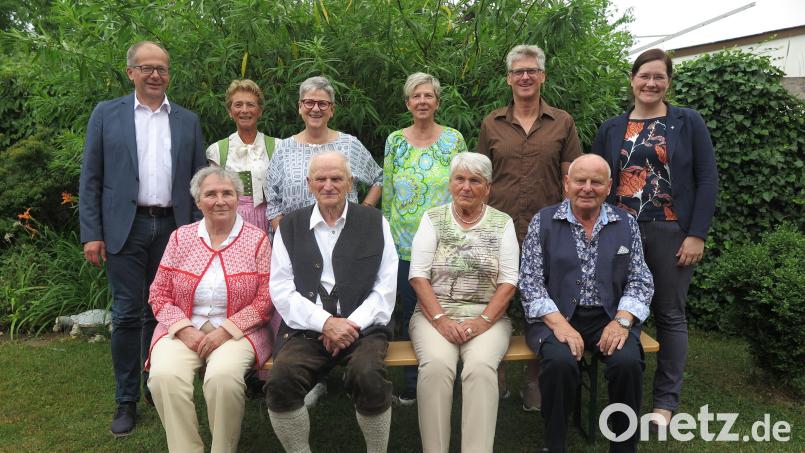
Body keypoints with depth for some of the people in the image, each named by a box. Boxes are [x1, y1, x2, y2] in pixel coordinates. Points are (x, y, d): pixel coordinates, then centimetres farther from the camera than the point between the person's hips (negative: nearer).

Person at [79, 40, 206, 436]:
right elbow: (90, 179, 2)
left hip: (173, 227, 2)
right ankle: (126, 400, 15)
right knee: (127, 314, 2)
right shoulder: (106, 114, 5)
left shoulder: (188, 121, 10)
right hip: (125, 227, -1)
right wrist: (91, 234, -5)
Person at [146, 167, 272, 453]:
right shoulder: (180, 237, 9)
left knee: (223, 376, -32)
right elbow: (159, 293, 8)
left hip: (238, 331, -2)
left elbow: (266, 299, -4)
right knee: (165, 376, -27)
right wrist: (184, 329, -8)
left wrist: (226, 330, -13)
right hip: (184, 330, 3)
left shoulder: (257, 239, 1)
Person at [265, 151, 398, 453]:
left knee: (369, 378, -30)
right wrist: (325, 322, -11)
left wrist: (352, 323, -10)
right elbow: (281, 290, 3)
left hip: (362, 326, -1)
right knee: (281, 381, -27)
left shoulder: (375, 222, 9)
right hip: (307, 328, 1)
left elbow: (386, 287, 4)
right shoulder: (290, 226, 11)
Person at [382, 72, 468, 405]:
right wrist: (388, 232, 7)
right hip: (405, 243, 1)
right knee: (410, 311, 9)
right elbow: (387, 191, 9)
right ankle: (411, 382, 24)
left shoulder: (454, 139, 1)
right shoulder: (395, 141, 5)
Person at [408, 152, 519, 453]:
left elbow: (509, 282, 0)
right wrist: (440, 319, -13)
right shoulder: (432, 219, 6)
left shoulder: (503, 223, 7)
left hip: (488, 316, 0)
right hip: (435, 313, 0)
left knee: (480, 367, -30)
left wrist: (483, 321, -13)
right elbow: (418, 275, -2)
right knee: (436, 365, -29)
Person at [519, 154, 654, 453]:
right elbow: (530, 282, -3)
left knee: (628, 361, -27)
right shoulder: (543, 221, 3)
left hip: (609, 316, 2)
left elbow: (640, 281, 7)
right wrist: (558, 323, -17)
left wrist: (621, 320, -11)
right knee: (560, 361, -31)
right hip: (555, 316, -2)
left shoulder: (626, 224, 10)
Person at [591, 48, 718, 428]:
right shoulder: (611, 129, 9)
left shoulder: (688, 123, 2)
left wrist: (697, 234, -10)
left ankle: (666, 401, 18)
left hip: (671, 233, -2)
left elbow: (707, 180, -2)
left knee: (669, 315, 6)